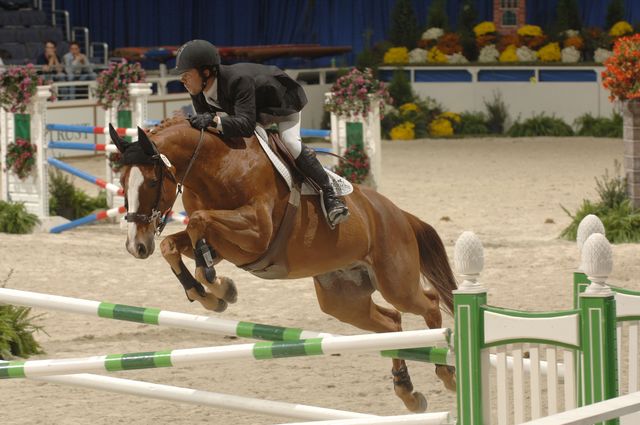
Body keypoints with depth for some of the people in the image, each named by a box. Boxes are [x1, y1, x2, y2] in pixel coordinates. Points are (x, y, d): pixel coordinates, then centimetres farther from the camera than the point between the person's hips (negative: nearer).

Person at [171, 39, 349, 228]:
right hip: (257, 112, 8)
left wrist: (214, 121, -65)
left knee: (291, 142, -29)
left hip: (282, 101, -8)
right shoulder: (198, 94, -20)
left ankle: (329, 194, -22)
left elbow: (246, 125, -53)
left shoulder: (238, 80, -44)